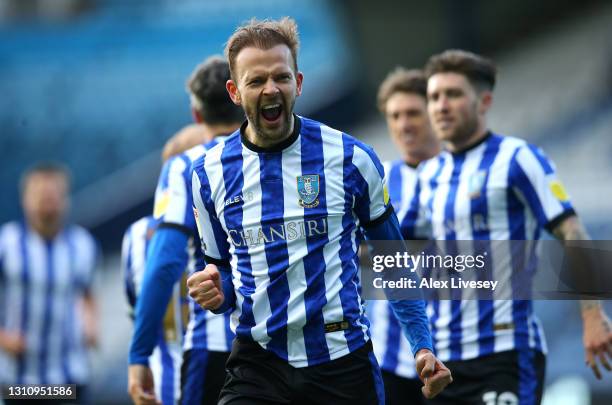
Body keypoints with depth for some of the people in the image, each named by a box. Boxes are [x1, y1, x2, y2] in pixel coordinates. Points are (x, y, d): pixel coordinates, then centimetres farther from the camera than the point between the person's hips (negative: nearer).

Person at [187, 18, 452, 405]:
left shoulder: (351, 158, -3)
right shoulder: (209, 173, 3)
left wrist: (422, 344, 1)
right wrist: (216, 294, -7)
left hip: (343, 362, -1)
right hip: (258, 363, 1)